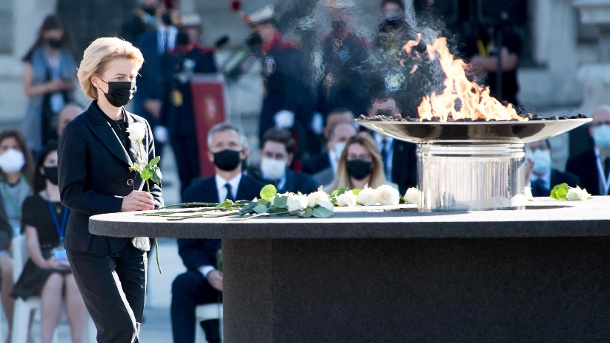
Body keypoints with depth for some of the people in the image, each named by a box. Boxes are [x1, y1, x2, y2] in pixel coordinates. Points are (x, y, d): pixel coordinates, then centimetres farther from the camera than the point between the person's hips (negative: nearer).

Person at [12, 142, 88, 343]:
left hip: (77, 265, 0)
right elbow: (32, 242, 4)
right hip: (43, 267, 0)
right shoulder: (32, 203, 16)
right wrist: (43, 262, -18)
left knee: (75, 279, -37)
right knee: (54, 280, -37)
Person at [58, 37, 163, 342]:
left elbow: (154, 184, 18)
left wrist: (151, 208, -5)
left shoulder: (141, 127, 12)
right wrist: (120, 204, -21)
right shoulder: (79, 131, -7)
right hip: (92, 246, -6)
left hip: (133, 245, 6)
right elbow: (71, 193, -11)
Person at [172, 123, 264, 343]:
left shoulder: (259, 192, 11)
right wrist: (209, 272, -14)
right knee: (182, 284, -33)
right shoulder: (194, 194, 14)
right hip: (206, 274, 1)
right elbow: (187, 246, 6)